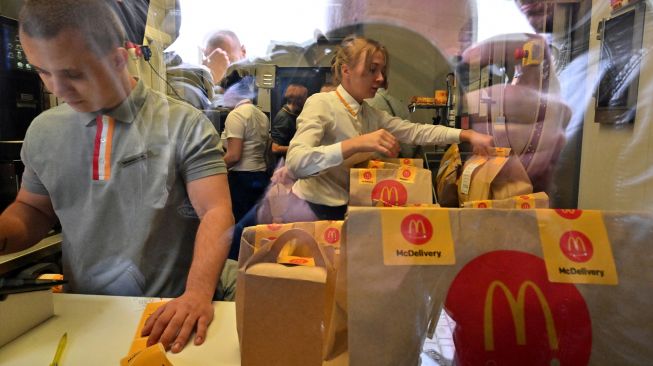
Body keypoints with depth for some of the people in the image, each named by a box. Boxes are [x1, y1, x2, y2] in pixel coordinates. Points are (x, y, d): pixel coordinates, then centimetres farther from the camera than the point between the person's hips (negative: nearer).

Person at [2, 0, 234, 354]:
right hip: (83, 312, 3)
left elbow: (216, 212, -16)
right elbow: (33, 209, 17)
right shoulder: (43, 131, 5)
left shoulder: (186, 125, -10)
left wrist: (198, 291, -30)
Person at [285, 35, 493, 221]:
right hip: (315, 210, -7)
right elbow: (296, 162, -29)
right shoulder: (321, 103, -15)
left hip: (349, 207, 7)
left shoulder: (370, 114, 9)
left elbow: (415, 131, 3)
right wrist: (356, 144, -38)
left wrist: (468, 135, -9)